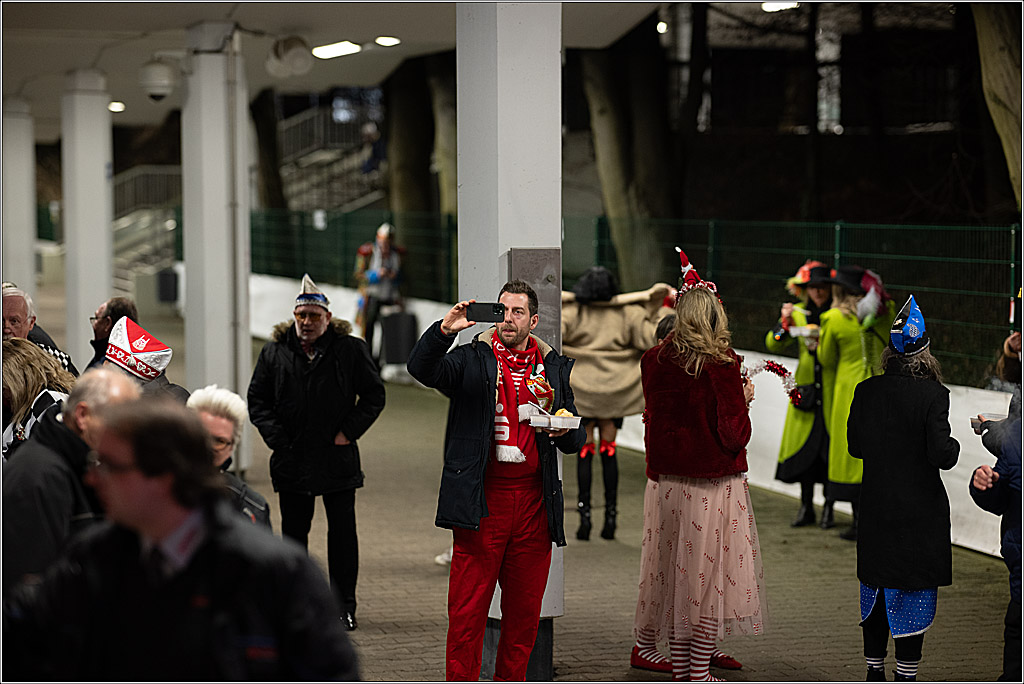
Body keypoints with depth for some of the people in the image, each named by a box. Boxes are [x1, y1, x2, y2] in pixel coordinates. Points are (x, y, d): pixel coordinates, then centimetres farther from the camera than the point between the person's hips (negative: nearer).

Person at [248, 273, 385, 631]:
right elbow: (257, 401, 9)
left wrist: (349, 432, -4)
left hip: (338, 457, -1)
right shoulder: (274, 353, 4)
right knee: (294, 531, 9)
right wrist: (277, 438, -4)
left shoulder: (351, 349, -1)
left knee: (343, 532, 0)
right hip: (291, 460, 2)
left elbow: (374, 395, 5)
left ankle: (344, 605, 8)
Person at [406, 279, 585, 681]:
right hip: (482, 502, -3)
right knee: (468, 607, -4)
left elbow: (574, 442, 19)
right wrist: (443, 331, -28)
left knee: (524, 609, 9)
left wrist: (565, 430, -4)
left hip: (535, 504, 4)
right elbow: (421, 369, -14)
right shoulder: (472, 360, 4)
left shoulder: (555, 368, 14)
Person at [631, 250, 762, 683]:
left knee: (676, 570, 12)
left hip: (667, 483, 5)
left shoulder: (654, 362, 1)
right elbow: (734, 435, -14)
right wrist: (744, 400, 2)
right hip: (714, 485, -5)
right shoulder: (720, 365, -13)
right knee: (711, 572, 3)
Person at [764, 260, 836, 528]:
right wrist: (784, 323, -13)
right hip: (805, 387, 3)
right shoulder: (798, 313, 7)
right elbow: (774, 346, 4)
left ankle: (829, 508, 9)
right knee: (804, 448, 3)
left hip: (833, 390, -3)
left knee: (830, 448, -2)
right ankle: (806, 508, 14)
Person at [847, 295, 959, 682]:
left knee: (877, 590, 15)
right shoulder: (933, 395, -15)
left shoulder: (866, 391, -3)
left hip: (876, 508, 4)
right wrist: (954, 444, 3)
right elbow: (942, 455, -17)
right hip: (920, 512, -4)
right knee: (914, 593, 4)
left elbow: (855, 446, 5)